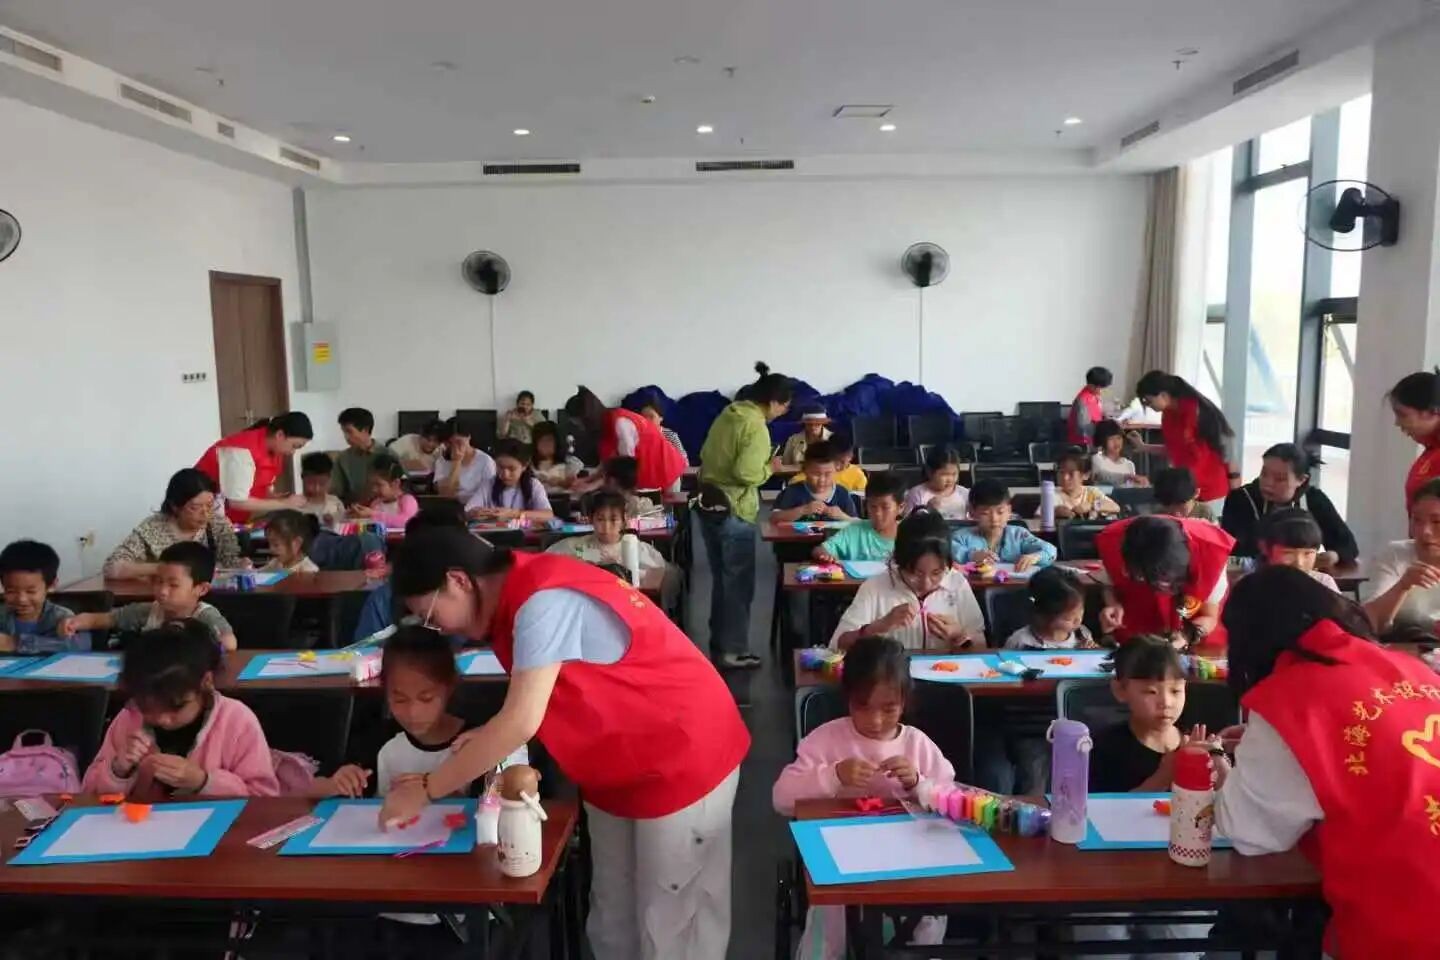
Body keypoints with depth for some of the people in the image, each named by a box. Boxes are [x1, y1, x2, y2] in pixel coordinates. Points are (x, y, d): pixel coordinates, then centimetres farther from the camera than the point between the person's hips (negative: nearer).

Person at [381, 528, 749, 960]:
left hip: (683, 757, -9)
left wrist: (424, 790, -18)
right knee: (612, 917, 14)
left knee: (671, 923, 2)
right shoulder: (517, 597, 3)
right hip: (618, 766, 9)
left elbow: (522, 722, -29)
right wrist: (490, 739, -7)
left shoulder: (544, 601, -26)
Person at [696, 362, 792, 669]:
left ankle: (718, 644, 26)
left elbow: (705, 456, 14)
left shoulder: (727, 414, 9)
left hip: (707, 505, 8)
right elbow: (745, 472, -25)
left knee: (720, 579, 18)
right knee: (738, 584, 4)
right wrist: (769, 469, -8)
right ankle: (734, 651, 10)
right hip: (733, 513, -8)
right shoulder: (757, 427, -17)